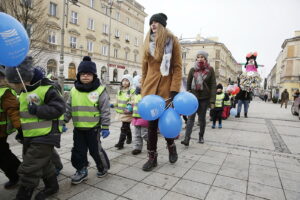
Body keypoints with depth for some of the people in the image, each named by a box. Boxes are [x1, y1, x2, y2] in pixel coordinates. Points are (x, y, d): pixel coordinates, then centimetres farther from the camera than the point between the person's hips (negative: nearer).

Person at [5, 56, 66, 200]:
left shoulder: (46, 89, -16)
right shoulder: (23, 92, 12)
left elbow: (59, 108, -22)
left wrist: (37, 110, -26)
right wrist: (21, 131, 23)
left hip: (45, 136, -9)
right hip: (30, 137, 9)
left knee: (29, 169, -4)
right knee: (43, 164, 21)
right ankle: (52, 186, 40)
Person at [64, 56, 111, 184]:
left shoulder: (99, 90, -10)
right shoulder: (74, 90, 4)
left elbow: (105, 110, -9)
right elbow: (68, 108, 12)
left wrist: (105, 127, -10)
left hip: (93, 127, -4)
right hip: (78, 128, 5)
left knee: (95, 150, 8)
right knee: (78, 150, 12)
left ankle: (103, 167, 34)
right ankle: (81, 171, 33)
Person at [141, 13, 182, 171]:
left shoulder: (172, 41, 1)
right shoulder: (148, 42, 12)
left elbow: (177, 67, -5)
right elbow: (144, 67, 13)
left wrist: (174, 90, -15)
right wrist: (143, 88, 8)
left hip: (166, 87, -3)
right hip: (150, 87, 3)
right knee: (152, 123, 4)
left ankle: (171, 146, 34)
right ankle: (152, 157, 17)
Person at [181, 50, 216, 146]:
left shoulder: (210, 70, 1)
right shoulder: (192, 70, 5)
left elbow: (213, 85, -3)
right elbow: (188, 84, 7)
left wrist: (212, 100, -9)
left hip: (204, 98, 0)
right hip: (193, 97, 1)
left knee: (202, 118, 10)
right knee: (191, 117, -8)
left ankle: (201, 136, 28)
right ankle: (187, 139, -11)